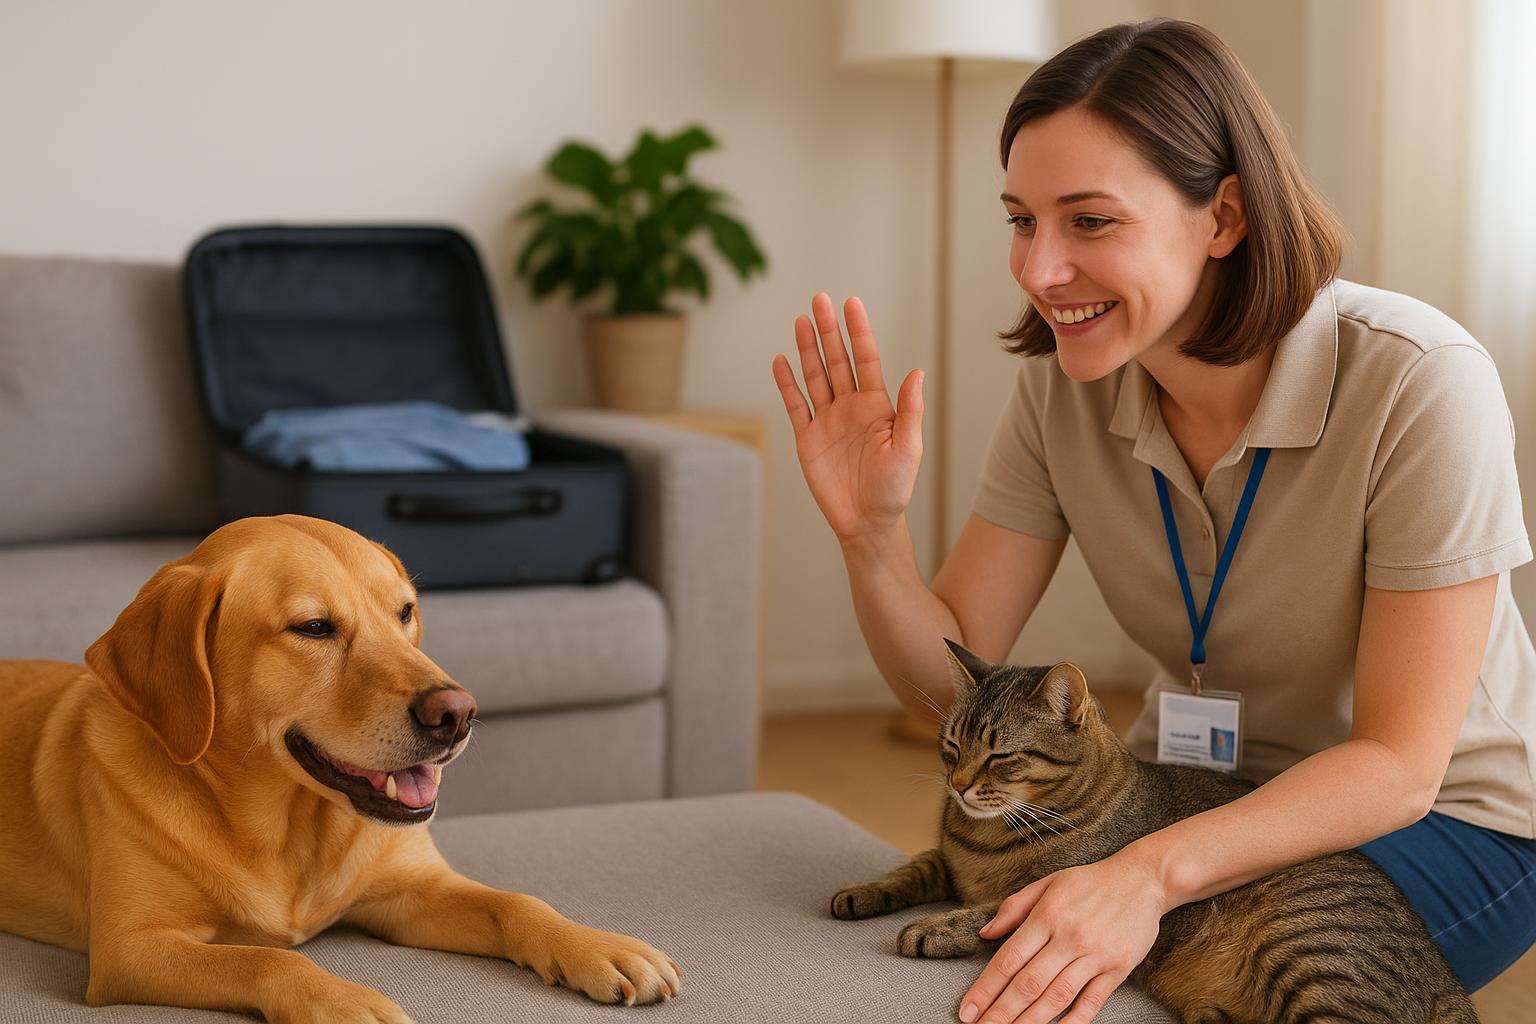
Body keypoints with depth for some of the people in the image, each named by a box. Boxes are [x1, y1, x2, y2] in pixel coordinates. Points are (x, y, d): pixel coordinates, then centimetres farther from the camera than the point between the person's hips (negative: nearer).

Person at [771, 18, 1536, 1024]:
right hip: (1195, 784, 4)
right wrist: (871, 530, -27)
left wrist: (1154, 873, -40)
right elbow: (951, 678, -7)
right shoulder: (1064, 385, -11)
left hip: (1441, 814, -4)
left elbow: (1397, 762, -25)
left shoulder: (1419, 383, -26)